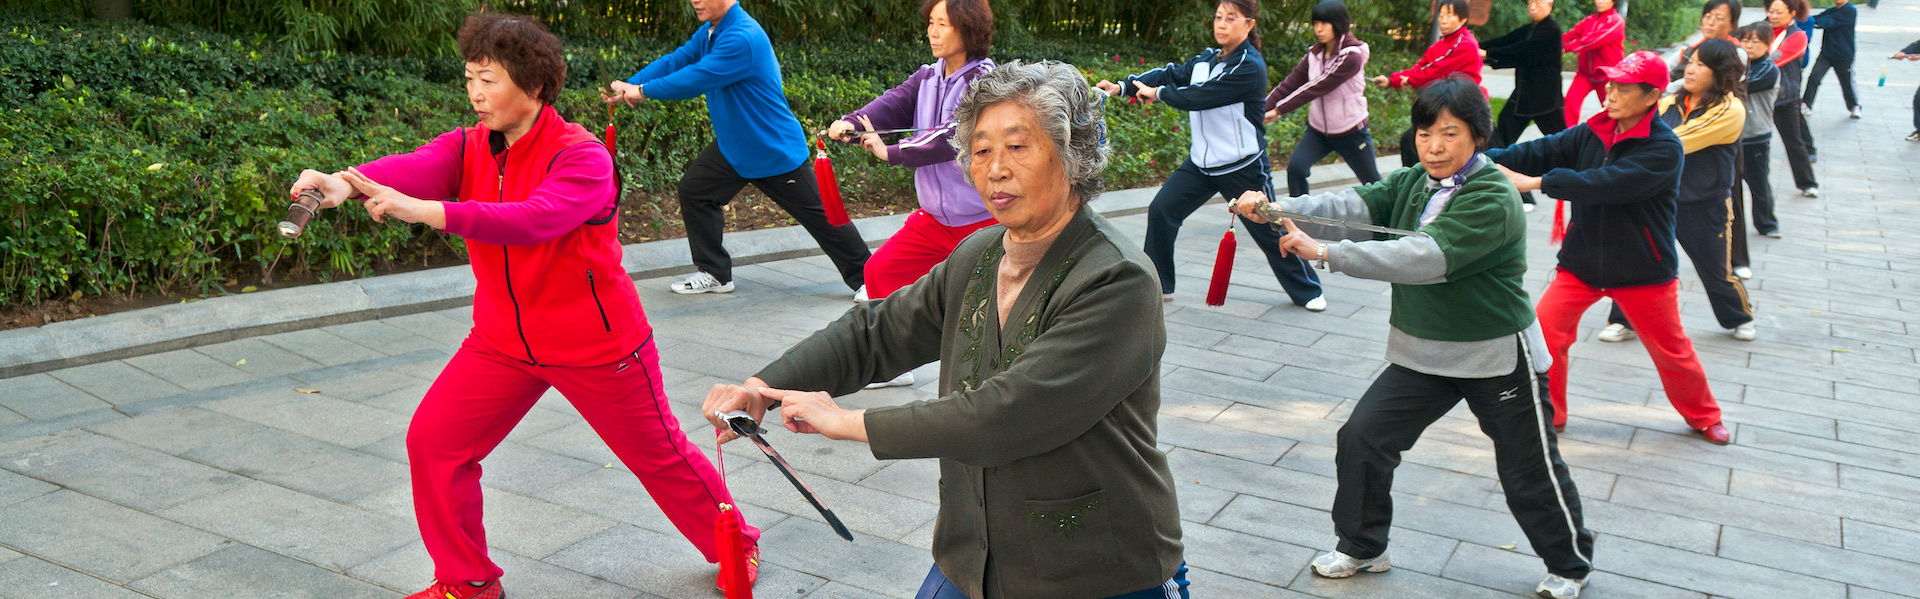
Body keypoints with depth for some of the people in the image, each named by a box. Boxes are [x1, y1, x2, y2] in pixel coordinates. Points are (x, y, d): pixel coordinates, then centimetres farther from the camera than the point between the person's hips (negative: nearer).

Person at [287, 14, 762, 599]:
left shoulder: (582, 157, -22)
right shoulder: (468, 148, -3)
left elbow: (534, 221, -40)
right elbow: (416, 166, -25)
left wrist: (429, 211, -51)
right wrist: (347, 182, -47)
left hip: (595, 346, -5)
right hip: (504, 344, 6)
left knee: (659, 454, 8)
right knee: (433, 440, -1)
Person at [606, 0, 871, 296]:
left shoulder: (742, 38, -28)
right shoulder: (709, 32, 3)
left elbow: (698, 78, -30)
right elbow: (675, 61, 1)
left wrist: (644, 90, -20)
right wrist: (628, 85, -11)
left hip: (776, 151, -9)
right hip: (733, 147, 9)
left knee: (819, 215, -2)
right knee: (693, 191, 6)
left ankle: (864, 278, 12)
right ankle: (715, 274, 18)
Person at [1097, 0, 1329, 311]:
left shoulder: (1249, 67, -19)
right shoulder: (1206, 59, 6)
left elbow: (1200, 96, -24)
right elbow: (1171, 74, -2)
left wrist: (1158, 93, -11)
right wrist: (1122, 87, -14)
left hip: (1243, 166, -7)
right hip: (1201, 162, 7)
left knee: (1269, 232, 4)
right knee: (1161, 210, -4)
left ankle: (1308, 291, 25)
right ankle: (1158, 285, 9)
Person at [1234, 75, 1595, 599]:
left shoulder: (1493, 199, -23)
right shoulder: (1410, 184, 1)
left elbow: (1426, 257, -34)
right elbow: (1353, 207, -14)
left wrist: (1326, 253, -39)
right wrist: (1278, 209, -32)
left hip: (1496, 357, -6)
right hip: (1422, 352, 6)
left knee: (1530, 475, 9)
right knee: (1360, 439, 1)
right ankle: (1362, 548, 22)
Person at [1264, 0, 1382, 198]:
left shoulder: (1351, 56, -21)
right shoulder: (1314, 53, 0)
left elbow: (1317, 87, -27)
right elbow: (1291, 83, -6)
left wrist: (1278, 110, -29)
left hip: (1351, 132, -5)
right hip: (1318, 130, 5)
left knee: (1373, 182, 11)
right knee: (1295, 167, -20)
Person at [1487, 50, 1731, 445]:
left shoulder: (1664, 149, -20)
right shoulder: (1593, 132, -2)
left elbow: (1606, 183, -33)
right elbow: (1543, 151, -14)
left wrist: (1535, 182, -38)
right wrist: (1486, 159, -30)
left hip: (1642, 269, -4)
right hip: (1582, 260, 4)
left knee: (1671, 350, 12)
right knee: (1544, 330, -8)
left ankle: (1703, 416, 39)